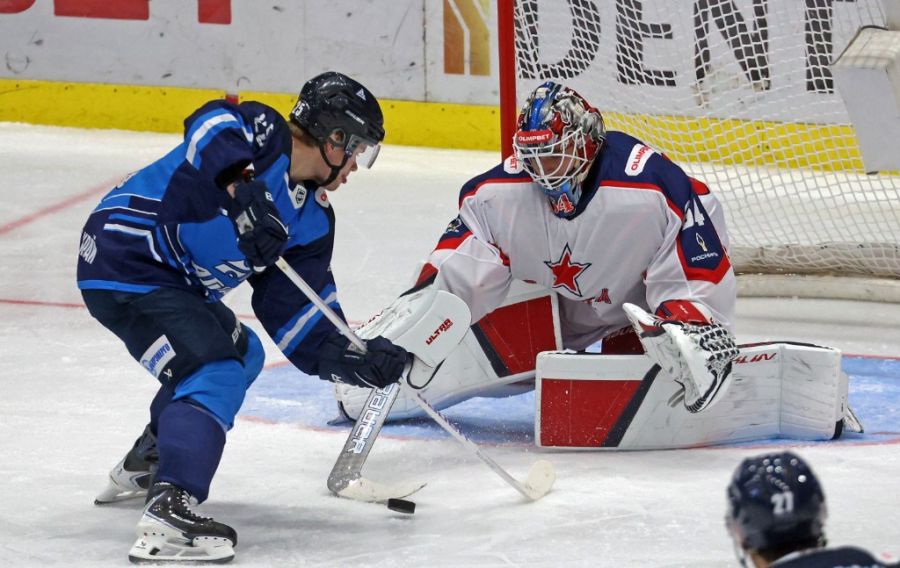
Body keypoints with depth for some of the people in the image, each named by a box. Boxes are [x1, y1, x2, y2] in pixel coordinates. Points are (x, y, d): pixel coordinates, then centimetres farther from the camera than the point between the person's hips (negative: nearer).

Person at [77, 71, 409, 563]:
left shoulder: (312, 221, 9)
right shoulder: (261, 132, -14)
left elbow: (298, 314, 6)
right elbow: (215, 124, -36)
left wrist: (351, 359, -8)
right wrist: (241, 186, -49)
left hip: (176, 282, 11)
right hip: (126, 267, -11)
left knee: (240, 352, 28)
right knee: (215, 374, -21)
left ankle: (144, 465, 43)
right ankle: (168, 515, -31)